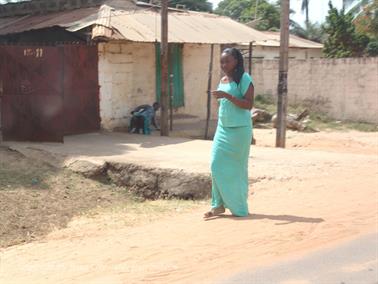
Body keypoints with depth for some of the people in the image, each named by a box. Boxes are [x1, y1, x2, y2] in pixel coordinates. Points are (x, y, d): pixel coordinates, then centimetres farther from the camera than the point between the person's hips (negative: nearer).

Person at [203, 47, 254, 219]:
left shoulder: (244, 79, -9)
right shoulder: (223, 81, 12)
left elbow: (249, 105, -18)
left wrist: (227, 95, -26)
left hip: (239, 130, -6)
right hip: (222, 129, 6)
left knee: (236, 167, 1)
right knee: (217, 165, -2)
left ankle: (239, 208, 13)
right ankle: (219, 205, 3)